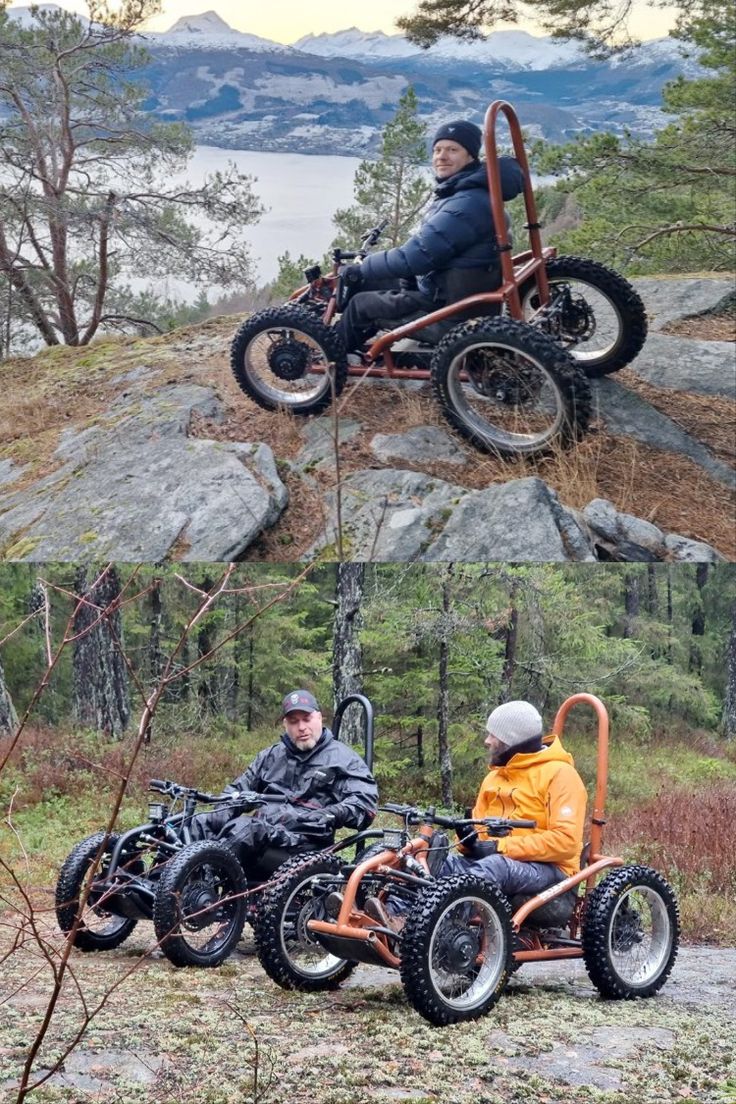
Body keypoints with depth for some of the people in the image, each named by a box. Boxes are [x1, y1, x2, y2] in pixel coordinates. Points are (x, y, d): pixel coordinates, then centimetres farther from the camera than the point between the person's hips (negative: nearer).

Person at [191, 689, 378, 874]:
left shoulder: (342, 757, 8)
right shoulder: (271, 755, 25)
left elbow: (366, 800, -3)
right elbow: (240, 787, 26)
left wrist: (333, 814, -20)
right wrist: (224, 811, 4)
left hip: (303, 840, -6)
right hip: (263, 827, 6)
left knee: (245, 829, -33)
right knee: (201, 823, -15)